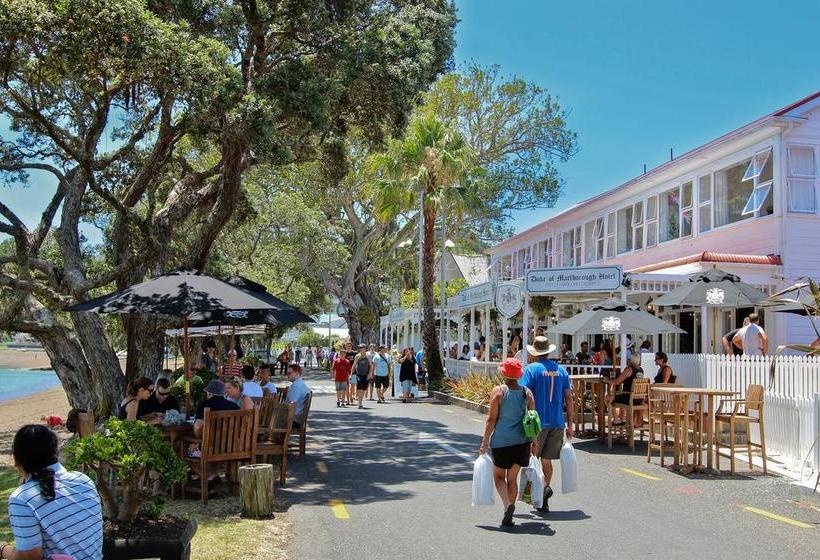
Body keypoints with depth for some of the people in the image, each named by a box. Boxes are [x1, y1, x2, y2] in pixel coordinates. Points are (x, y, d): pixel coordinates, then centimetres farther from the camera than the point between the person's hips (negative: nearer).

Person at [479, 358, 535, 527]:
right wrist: (534, 442, 16)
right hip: (522, 441, 4)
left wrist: (484, 442, -1)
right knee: (512, 478, 14)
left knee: (499, 476, 12)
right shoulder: (527, 392, 2)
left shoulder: (498, 391, -9)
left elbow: (492, 419, -8)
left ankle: (508, 505, -12)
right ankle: (509, 517, 15)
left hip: (502, 440, -3)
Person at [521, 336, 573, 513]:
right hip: (557, 422, 5)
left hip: (538, 421, -5)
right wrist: (570, 424, 13)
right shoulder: (561, 370, 9)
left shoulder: (531, 369, -5)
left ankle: (544, 486, -15)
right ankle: (543, 502, 14)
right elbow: (569, 398, 8)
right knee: (547, 460, 12)